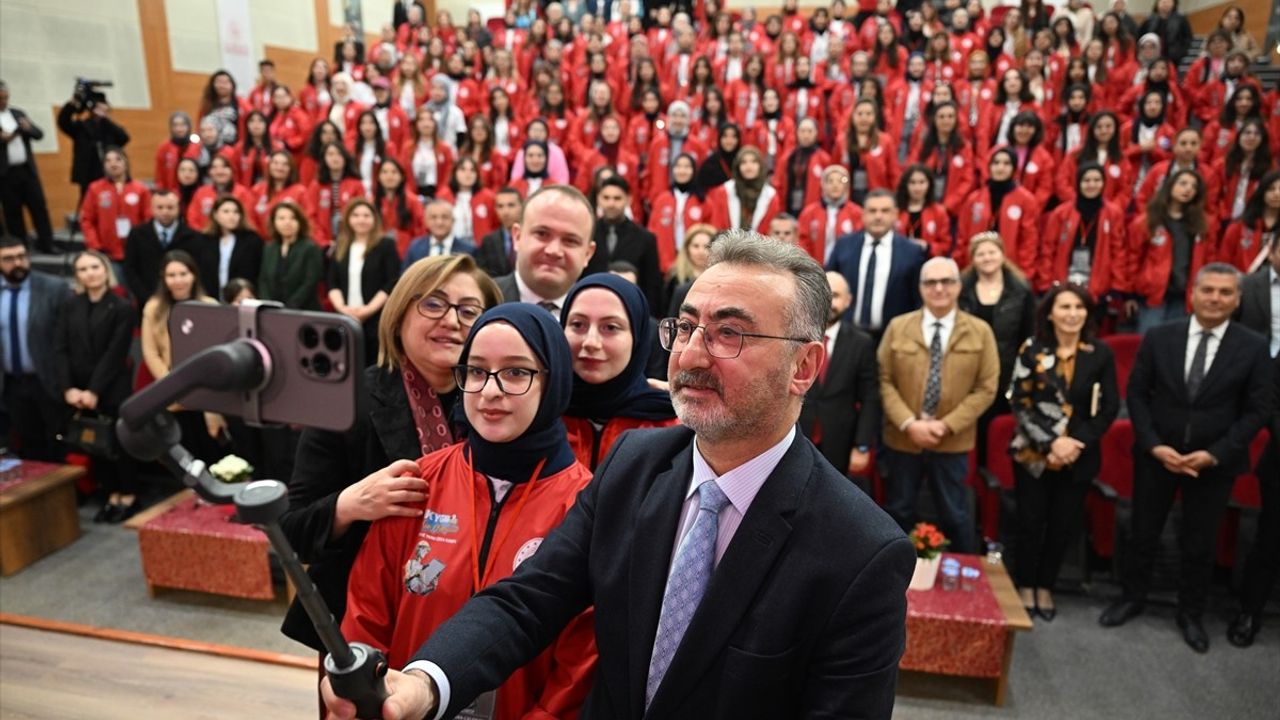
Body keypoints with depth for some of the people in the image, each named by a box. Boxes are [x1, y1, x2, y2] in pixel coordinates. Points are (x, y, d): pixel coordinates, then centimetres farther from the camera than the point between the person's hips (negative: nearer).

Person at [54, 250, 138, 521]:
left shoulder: (122, 308, -7)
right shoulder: (70, 307, 7)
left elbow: (115, 354, -12)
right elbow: (60, 350, 2)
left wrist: (94, 391, -16)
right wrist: (68, 388, -9)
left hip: (113, 390, -4)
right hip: (78, 391, 5)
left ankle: (129, 496, 17)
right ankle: (112, 495, 21)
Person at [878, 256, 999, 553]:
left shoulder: (980, 332, -1)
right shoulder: (898, 327, 1)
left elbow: (986, 388, -4)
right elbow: (885, 381, -2)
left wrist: (947, 425, -14)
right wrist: (909, 424, -14)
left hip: (953, 442, -1)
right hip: (902, 439, 1)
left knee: (955, 515, 11)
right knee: (899, 512, 14)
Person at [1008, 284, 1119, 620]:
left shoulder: (1100, 353, -2)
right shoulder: (1032, 349, -5)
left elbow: (1110, 407, -1)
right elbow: (1019, 402, -6)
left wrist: (1078, 442, -12)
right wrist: (1051, 442, -15)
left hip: (1079, 456, 1)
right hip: (1033, 452, -1)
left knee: (1064, 524, 10)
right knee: (1031, 522, 6)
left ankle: (1045, 587, 29)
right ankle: (1025, 587, 25)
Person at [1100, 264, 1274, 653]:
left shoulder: (1254, 347, -7)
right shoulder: (1158, 337, -4)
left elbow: (1257, 410, -5)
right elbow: (1136, 394, -2)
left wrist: (1215, 454, -15)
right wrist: (1154, 445, -12)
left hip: (1215, 462, -1)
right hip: (1156, 456, 1)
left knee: (1199, 544, 12)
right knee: (1143, 534, 13)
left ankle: (1191, 614, 32)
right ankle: (1132, 597, 33)